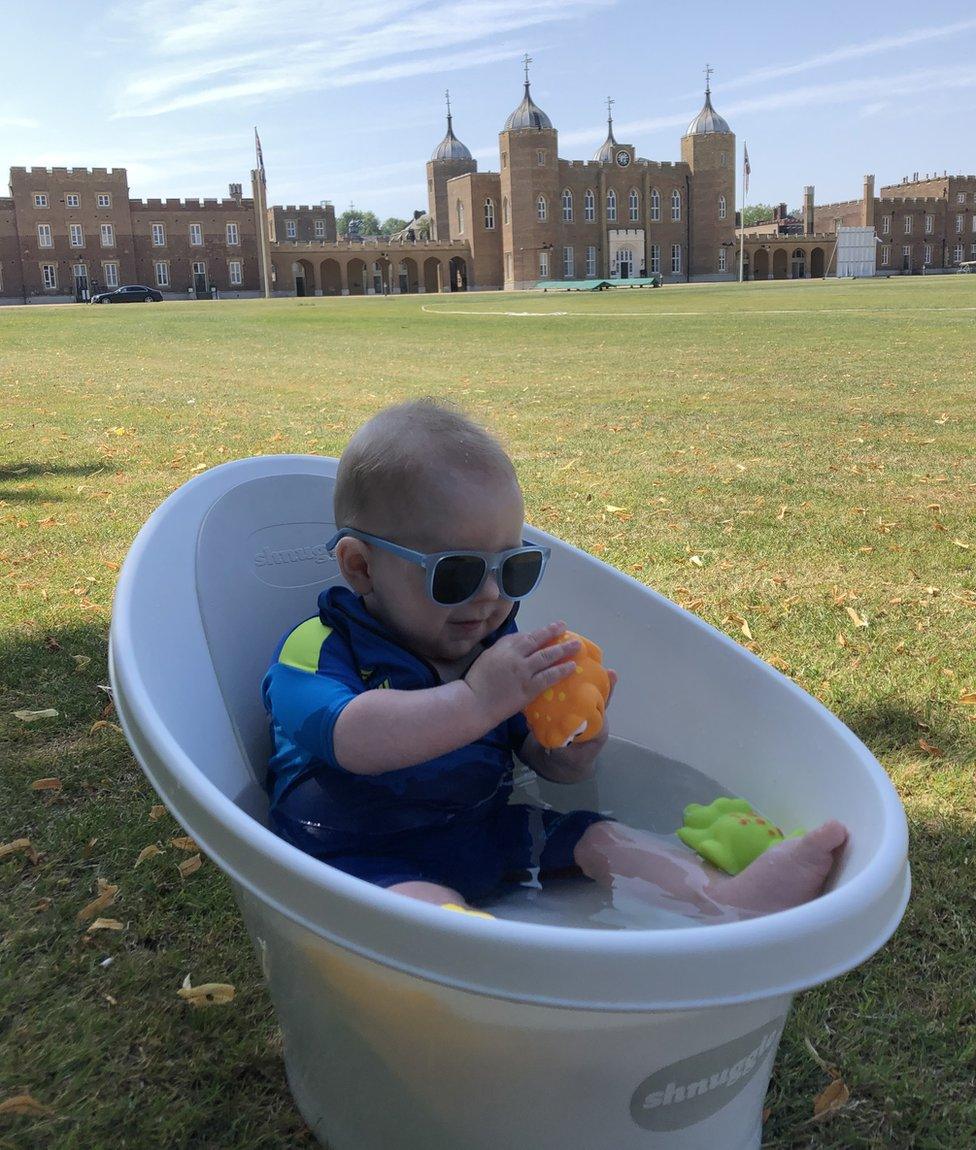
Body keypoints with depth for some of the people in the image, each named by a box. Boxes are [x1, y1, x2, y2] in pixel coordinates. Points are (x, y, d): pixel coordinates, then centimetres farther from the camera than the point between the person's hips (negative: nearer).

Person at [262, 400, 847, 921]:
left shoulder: (499, 647, 5)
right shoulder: (318, 651, -13)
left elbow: (548, 762, 6)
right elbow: (352, 740, -34)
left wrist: (575, 742, -19)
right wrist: (476, 701, -43)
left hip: (483, 833, 6)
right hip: (366, 858, -6)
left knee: (599, 839, -7)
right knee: (428, 903, -35)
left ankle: (724, 896, -23)